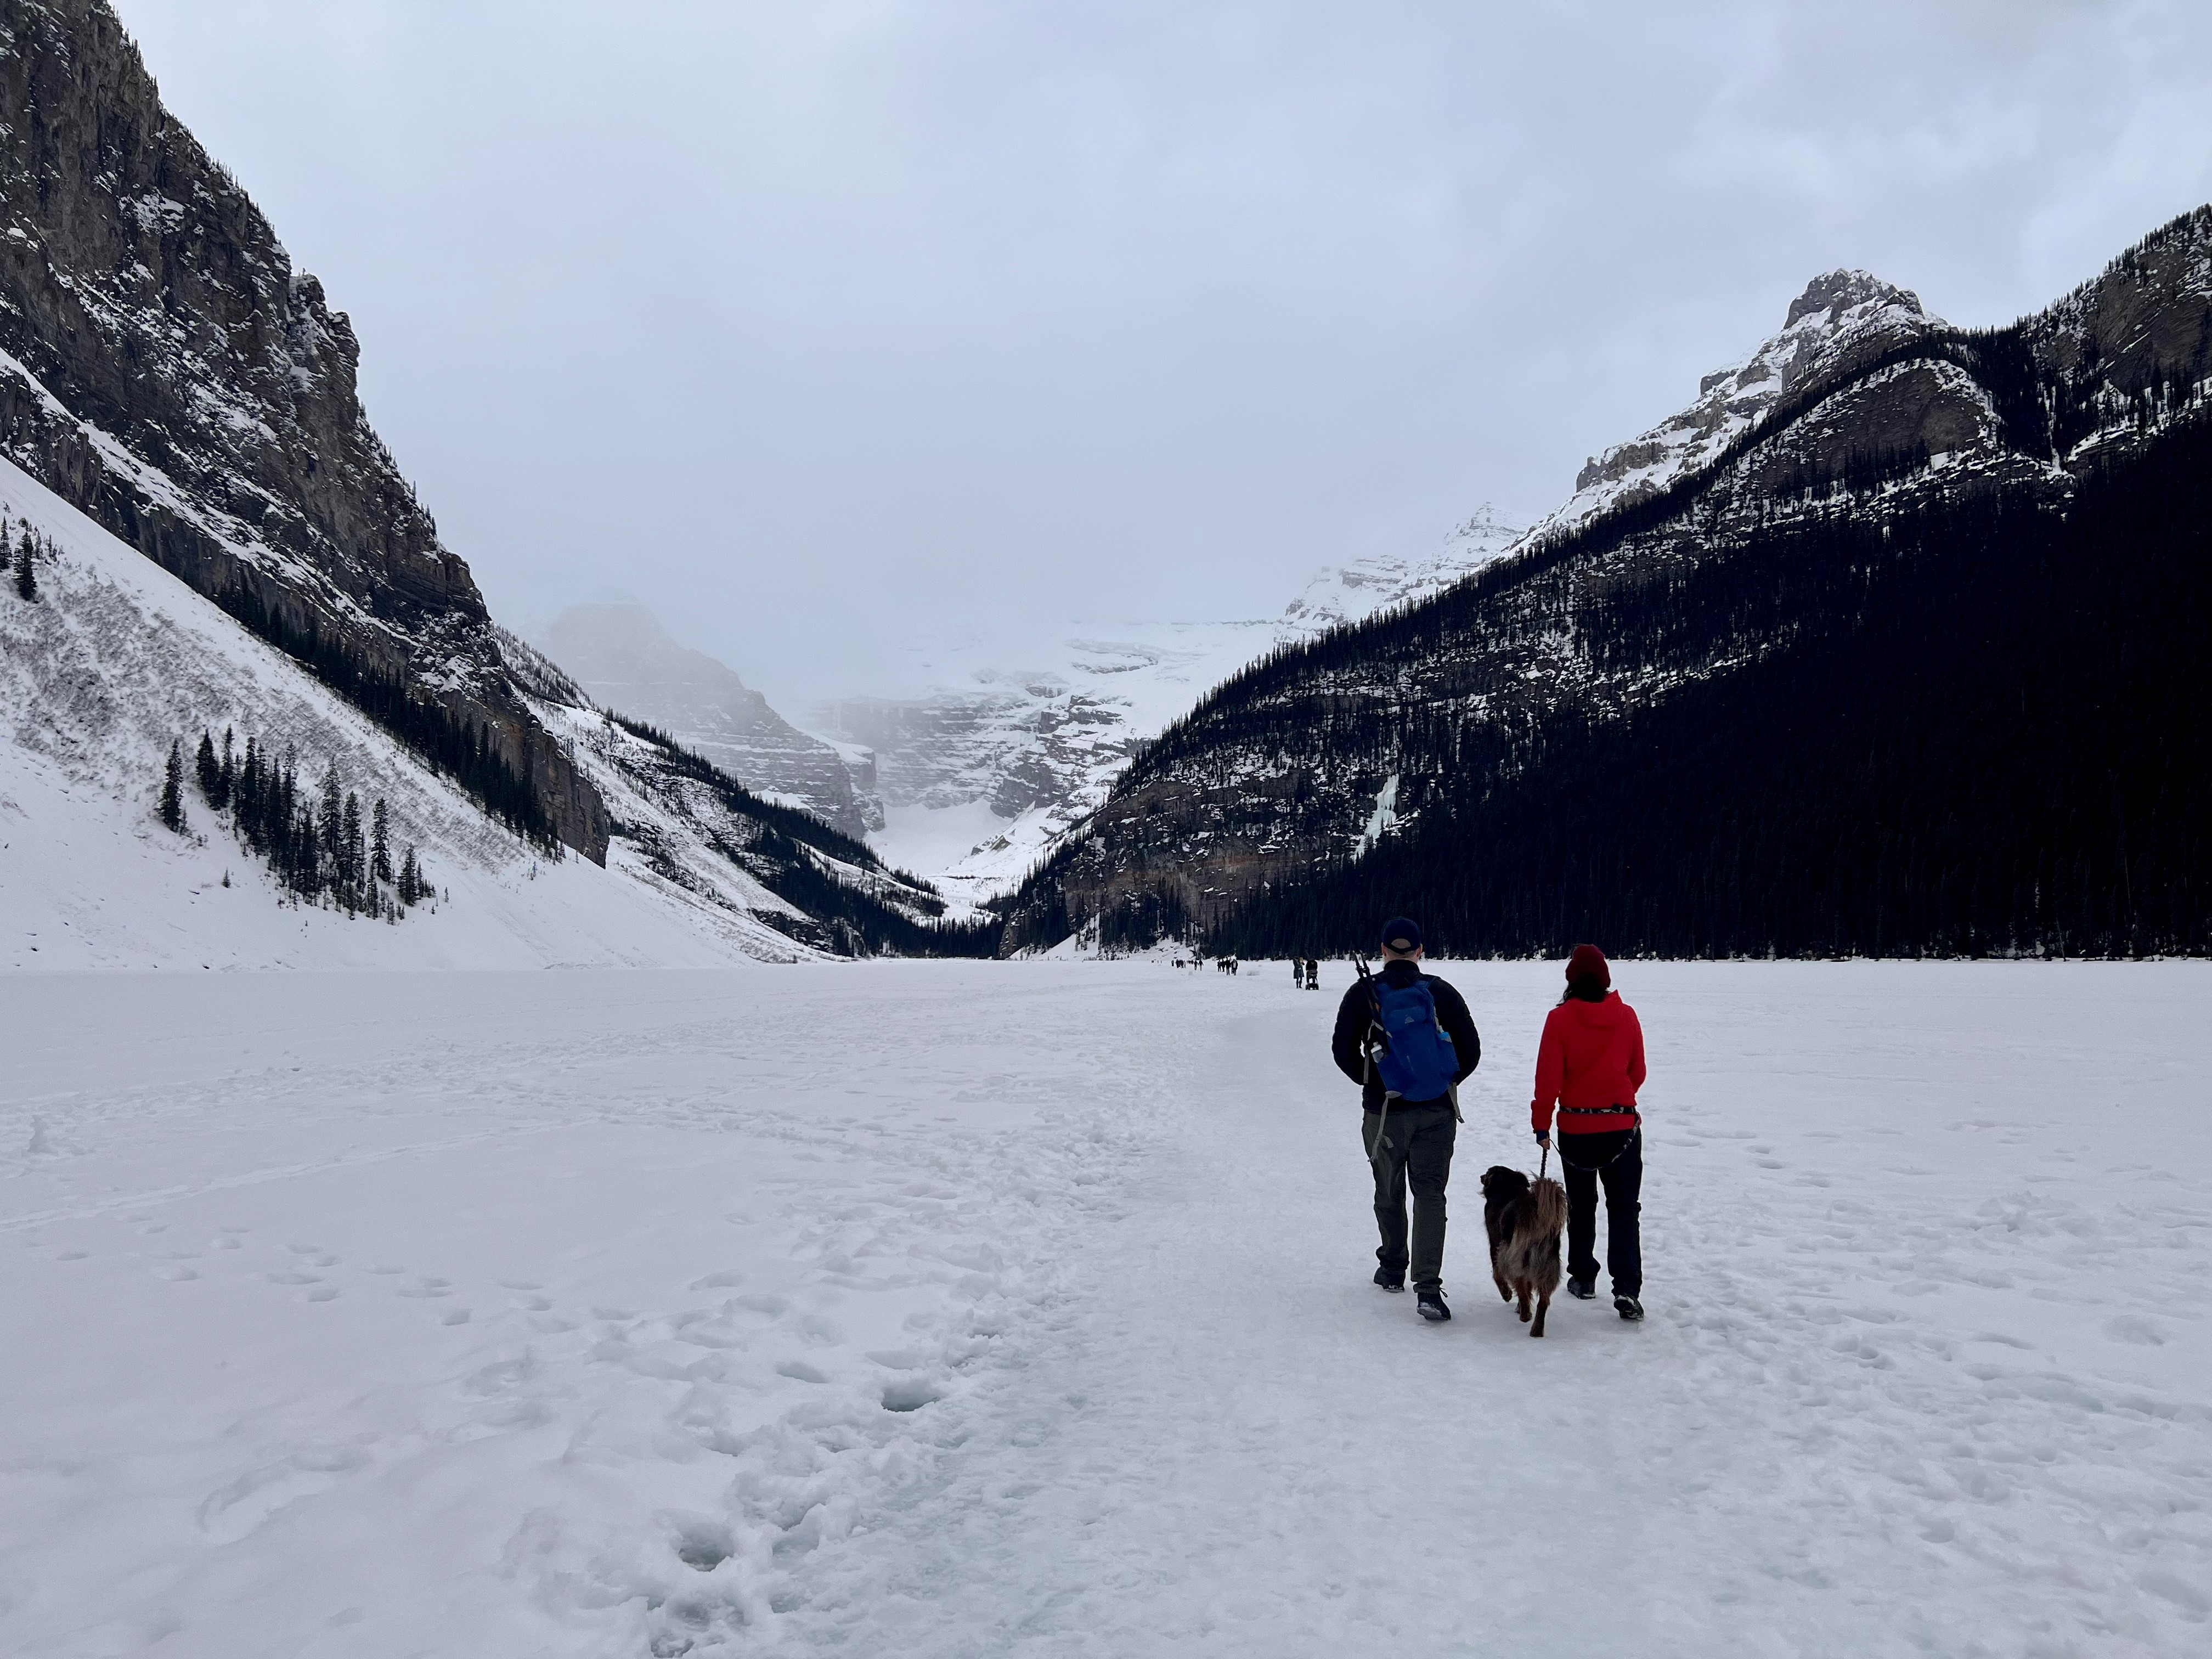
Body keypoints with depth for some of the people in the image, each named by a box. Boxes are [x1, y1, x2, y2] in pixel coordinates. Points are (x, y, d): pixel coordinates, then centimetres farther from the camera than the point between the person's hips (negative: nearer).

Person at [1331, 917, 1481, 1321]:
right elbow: (1471, 1050, 0)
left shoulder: (1363, 994, -5)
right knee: (1430, 1194, 1)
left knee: (1389, 1193, 17)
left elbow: (1343, 1050, -3)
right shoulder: (1442, 993, -3)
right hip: (1437, 1111, 0)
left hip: (1384, 1111, 0)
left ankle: (1392, 1269, 33)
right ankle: (1428, 1286, -11)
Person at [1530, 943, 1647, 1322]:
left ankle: (1583, 1277, 24)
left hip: (1576, 1127, -1)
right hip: (1623, 1126, 1)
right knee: (1624, 1209, 4)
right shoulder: (1626, 1016, -3)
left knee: (1581, 1205, 16)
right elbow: (1637, 1073, 7)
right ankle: (1627, 1289, -7)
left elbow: (1548, 1077, -10)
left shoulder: (1560, 1019, -10)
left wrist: (1541, 1124, -1)